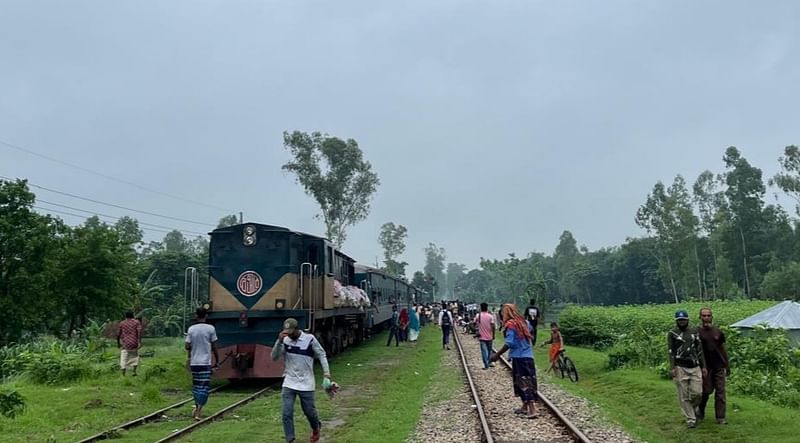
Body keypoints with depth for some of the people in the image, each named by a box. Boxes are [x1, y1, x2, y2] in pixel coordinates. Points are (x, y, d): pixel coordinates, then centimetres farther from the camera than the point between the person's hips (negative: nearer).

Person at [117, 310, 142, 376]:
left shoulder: (122, 323, 7)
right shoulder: (136, 322, 3)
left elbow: (118, 334, 7)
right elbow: (139, 332, -9)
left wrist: (118, 343, 19)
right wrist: (139, 342, -13)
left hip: (124, 344, 0)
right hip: (134, 344, 0)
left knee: (124, 360, 1)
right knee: (134, 357, 18)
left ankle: (123, 375, -4)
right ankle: (134, 371, 7)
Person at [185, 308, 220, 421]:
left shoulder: (191, 329, 1)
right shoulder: (210, 329, -5)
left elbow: (187, 346, -2)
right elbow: (214, 347, -3)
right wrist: (217, 360, 9)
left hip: (194, 362, 3)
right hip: (206, 362, -3)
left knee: (196, 385, 17)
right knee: (204, 387, -1)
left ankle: (197, 408, 23)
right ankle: (199, 411, -9)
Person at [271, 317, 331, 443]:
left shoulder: (310, 339, -10)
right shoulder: (285, 341, -3)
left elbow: (321, 355, -2)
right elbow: (274, 357, -7)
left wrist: (326, 373, -11)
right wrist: (279, 341, -20)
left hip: (306, 384, -2)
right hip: (289, 384, 2)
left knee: (309, 411, 11)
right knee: (287, 413, -7)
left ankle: (316, 429, 42)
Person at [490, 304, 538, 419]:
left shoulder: (510, 324, -9)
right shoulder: (522, 322, 12)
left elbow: (509, 343, -16)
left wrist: (497, 355, -12)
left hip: (519, 357, -8)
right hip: (528, 356, 8)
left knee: (523, 383, -7)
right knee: (528, 382, 13)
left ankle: (532, 410, -12)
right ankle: (525, 407, 21)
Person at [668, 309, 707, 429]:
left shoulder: (694, 332, 11)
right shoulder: (672, 334, 1)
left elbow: (700, 350, 12)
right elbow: (671, 352, -3)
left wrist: (703, 367, 7)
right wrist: (672, 368, -11)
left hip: (695, 367, 3)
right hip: (680, 368, -3)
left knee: (697, 392, -1)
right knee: (684, 396, 0)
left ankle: (690, 409, 28)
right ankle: (690, 419, 9)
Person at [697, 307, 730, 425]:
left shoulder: (718, 332, 6)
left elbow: (723, 349, 13)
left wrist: (727, 365, 14)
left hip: (719, 367, 3)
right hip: (706, 367, -2)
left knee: (720, 392, 1)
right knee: (706, 391, 2)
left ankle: (721, 417, 6)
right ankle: (700, 411, 26)